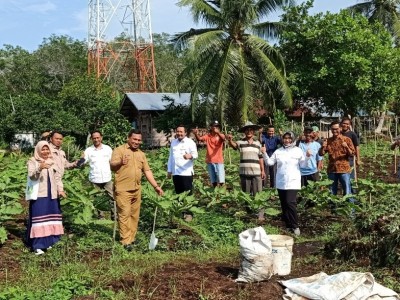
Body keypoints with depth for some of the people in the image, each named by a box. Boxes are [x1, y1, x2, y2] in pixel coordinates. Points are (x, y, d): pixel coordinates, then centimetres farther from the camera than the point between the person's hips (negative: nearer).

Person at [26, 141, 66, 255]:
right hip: (39, 195, -5)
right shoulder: (32, 161, -1)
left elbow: (57, 177, 13)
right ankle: (38, 245, -8)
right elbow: (31, 176, -15)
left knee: (50, 217, 8)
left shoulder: (52, 162, 13)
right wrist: (40, 168, -33)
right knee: (39, 217, -9)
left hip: (52, 195, 5)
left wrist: (60, 189, -1)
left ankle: (48, 241, 18)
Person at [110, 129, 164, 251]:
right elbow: (112, 165, -15)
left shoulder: (141, 154, 16)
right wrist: (120, 162, -37)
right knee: (125, 214, -7)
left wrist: (156, 186, 10)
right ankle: (126, 241, -4)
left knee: (134, 215, 10)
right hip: (123, 189, -6)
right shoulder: (119, 150, -3)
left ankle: (132, 238, 21)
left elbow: (147, 171, 17)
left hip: (137, 189, 6)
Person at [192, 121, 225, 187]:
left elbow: (223, 138, -25)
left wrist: (218, 132, -47)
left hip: (219, 161, -2)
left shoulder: (220, 136, -1)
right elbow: (199, 139, -15)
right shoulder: (208, 136, 3)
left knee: (221, 181, -8)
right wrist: (196, 134, -39)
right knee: (213, 182, 10)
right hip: (210, 161, 2)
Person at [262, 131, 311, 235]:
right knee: (284, 205, 8)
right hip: (280, 183, 5)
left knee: (290, 203, -17)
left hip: (293, 182, -4)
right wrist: (264, 154, -4)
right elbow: (270, 162, 8)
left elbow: (303, 165, 0)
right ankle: (288, 225, 19)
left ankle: (295, 226, -7)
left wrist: (307, 157, -16)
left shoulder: (298, 151, 1)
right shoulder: (278, 151, 10)